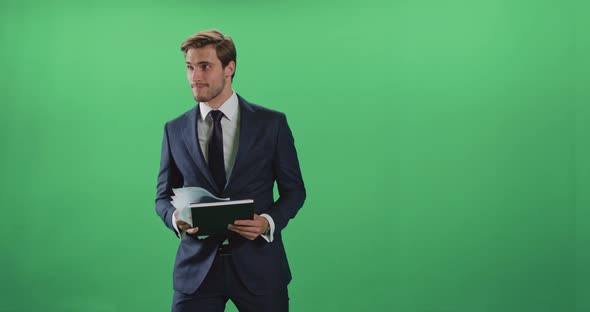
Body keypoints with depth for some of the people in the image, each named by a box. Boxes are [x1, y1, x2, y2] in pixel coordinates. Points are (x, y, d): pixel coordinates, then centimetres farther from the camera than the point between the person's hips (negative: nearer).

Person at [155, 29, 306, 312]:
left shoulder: (272, 123, 0)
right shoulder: (175, 130, 6)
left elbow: (294, 190, 5)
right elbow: (163, 196, 11)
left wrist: (268, 222, -14)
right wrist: (176, 219, -11)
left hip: (258, 266, -1)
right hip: (197, 266, 1)